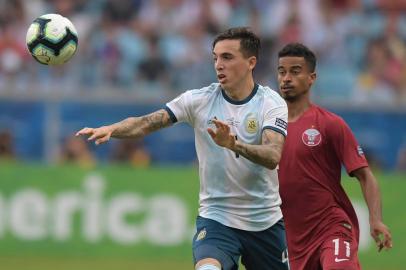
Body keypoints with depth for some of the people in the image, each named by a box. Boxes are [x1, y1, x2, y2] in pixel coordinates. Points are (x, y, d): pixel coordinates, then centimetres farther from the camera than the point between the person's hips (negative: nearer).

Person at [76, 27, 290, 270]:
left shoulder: (272, 103, -7)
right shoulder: (200, 100, -2)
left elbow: (273, 156, -24)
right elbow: (148, 123, -12)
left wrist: (233, 143, -42)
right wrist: (110, 129, -31)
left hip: (265, 221, 1)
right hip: (216, 217, -1)